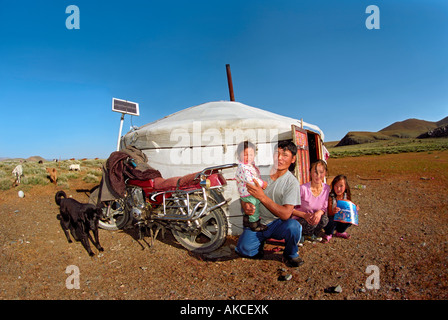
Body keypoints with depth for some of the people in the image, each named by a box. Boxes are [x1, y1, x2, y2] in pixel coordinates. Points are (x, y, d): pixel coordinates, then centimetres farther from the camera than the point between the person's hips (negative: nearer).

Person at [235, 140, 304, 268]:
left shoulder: (292, 182, -12)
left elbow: (285, 214, -22)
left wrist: (262, 197, -32)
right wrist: (245, 206, -19)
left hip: (277, 224, -2)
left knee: (293, 226, -33)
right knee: (244, 249, -21)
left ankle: (291, 254, -1)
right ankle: (261, 240, 14)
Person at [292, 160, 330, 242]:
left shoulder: (327, 188, -7)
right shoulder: (303, 188, -22)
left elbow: (325, 207, 1)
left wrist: (320, 212, -23)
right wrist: (304, 215, -30)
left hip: (314, 217, 4)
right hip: (299, 220, -4)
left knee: (324, 218, -26)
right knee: (311, 222, -33)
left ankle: (312, 234, 5)